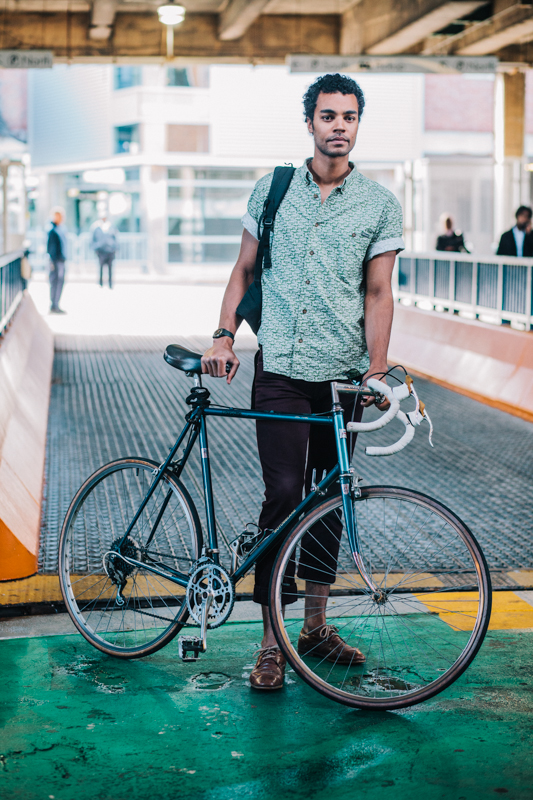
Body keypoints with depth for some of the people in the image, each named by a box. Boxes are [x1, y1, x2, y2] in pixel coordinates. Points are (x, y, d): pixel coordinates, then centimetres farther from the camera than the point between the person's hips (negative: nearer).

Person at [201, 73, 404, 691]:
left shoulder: (380, 204, 4)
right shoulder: (272, 190, 6)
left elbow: (378, 292, 2)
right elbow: (244, 270, 12)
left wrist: (377, 371, -8)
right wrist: (224, 336, 1)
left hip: (343, 375, 1)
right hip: (280, 369, -1)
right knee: (283, 495, -8)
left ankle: (316, 624, 23)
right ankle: (272, 639, 0)